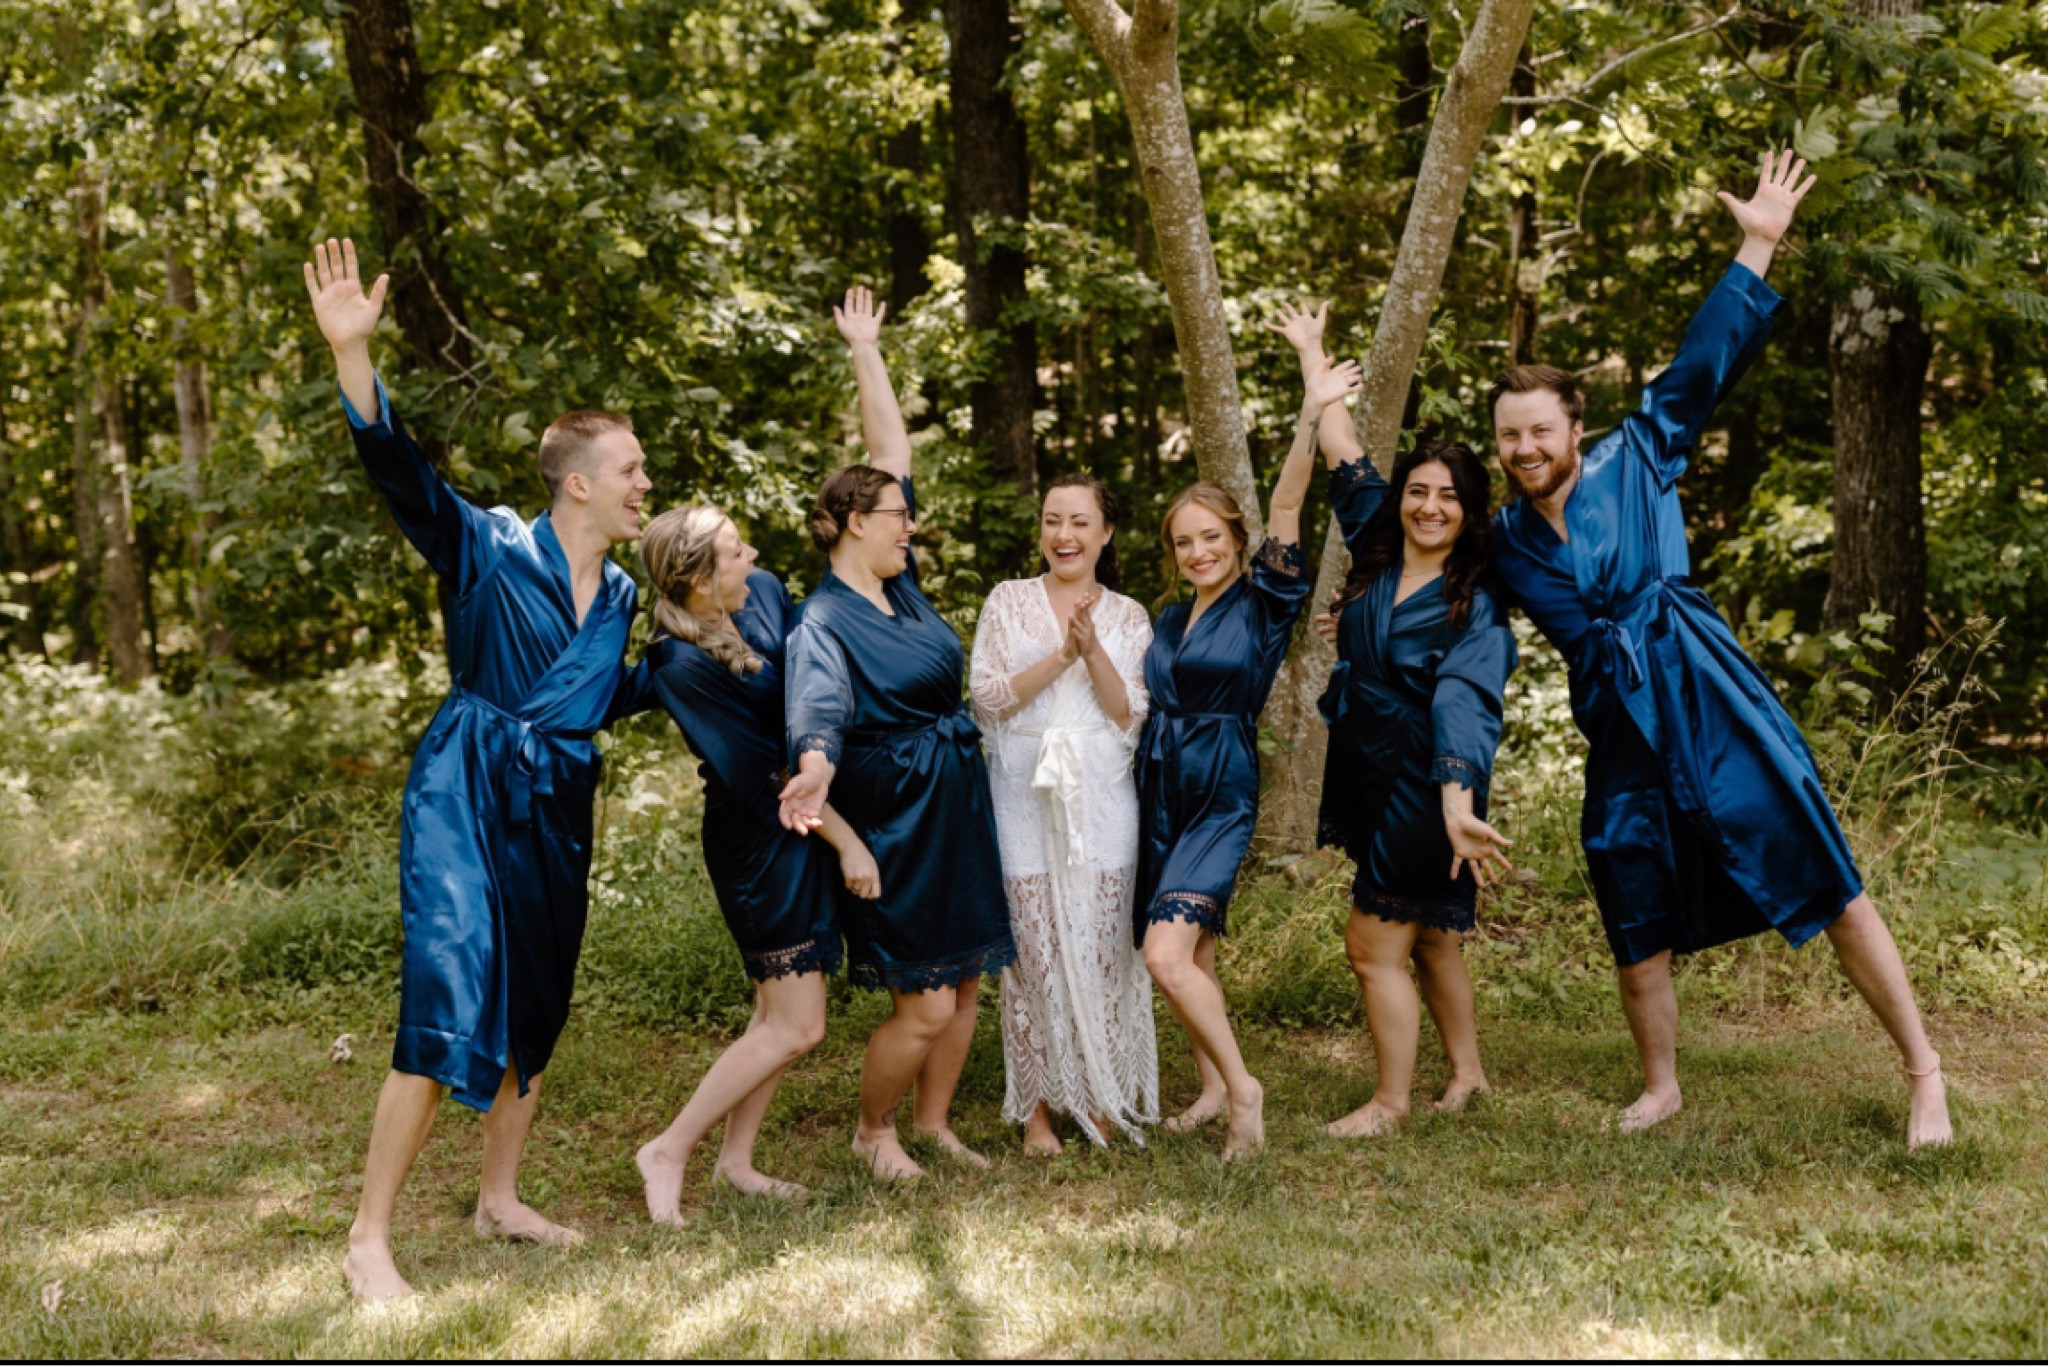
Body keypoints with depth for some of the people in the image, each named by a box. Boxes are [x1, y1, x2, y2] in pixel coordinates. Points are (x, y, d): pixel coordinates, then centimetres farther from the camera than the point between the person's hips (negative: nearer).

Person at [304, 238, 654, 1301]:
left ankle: (500, 1198, 31)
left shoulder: (619, 594, 12)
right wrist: (352, 353, -33)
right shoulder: (490, 549, -7)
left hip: (556, 809, 7)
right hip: (468, 794, -7)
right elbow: (397, 469, -20)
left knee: (535, 1007, 14)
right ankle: (369, 1237, -6)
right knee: (449, 1002, -15)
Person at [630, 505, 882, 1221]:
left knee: (781, 1010, 14)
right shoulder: (680, 662, -22)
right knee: (796, 1027, -6)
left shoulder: (763, 593, -1)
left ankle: (736, 1159, 25)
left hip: (806, 822, 8)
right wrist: (847, 840, -15)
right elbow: (764, 768, -19)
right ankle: (669, 1151, 5)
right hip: (759, 839, -8)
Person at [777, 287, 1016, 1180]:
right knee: (925, 1003, -4)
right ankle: (874, 1130, 18)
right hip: (895, 819, -8)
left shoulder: (898, 588, 7)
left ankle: (932, 1123, 26)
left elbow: (894, 454, 13)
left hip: (959, 811, 8)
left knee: (967, 982, 11)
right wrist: (815, 770, -53)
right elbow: (820, 706, -32)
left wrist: (867, 354, 15)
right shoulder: (823, 622, -14)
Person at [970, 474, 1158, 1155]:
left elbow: (1132, 717, 1)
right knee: (1033, 948, -2)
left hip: (1101, 797, 1)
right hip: (1024, 793, -1)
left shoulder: (1127, 617, 9)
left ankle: (1101, 1099, 14)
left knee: (1102, 945, 1)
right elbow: (988, 698, -3)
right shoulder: (1008, 601, 6)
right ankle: (1036, 1105, 9)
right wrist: (1061, 655, -13)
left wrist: (1093, 650, -13)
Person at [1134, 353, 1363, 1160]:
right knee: (1192, 954, 12)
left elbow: (1286, 507, -16)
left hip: (1221, 796, -7)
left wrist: (1312, 414, -24)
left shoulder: (1262, 603, -4)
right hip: (1161, 790, 7)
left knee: (1167, 955, -19)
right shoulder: (1168, 622, 13)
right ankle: (1212, 1090, 25)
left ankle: (1243, 1086, -5)